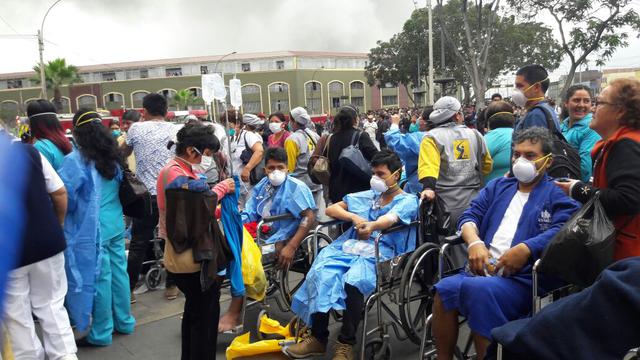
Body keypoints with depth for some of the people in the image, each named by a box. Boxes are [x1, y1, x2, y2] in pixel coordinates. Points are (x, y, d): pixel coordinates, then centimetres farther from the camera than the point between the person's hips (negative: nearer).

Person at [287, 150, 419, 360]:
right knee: (322, 274, -26)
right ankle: (318, 337, -16)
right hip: (350, 247, 5)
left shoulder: (407, 201, 8)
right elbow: (331, 209, 20)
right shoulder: (367, 196, 26)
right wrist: (355, 217, 1)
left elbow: (391, 218, -16)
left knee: (353, 281, -36)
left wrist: (371, 226, -38)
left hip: (380, 255, -5)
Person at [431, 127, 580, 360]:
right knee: (446, 288, -25)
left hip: (524, 277, -4)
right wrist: (474, 242, -4)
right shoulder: (497, 187, 26)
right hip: (483, 269, 5)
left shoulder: (558, 195, 10)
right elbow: (470, 216, 17)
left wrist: (526, 249, -22)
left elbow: (563, 229, -9)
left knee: (479, 289, -34)